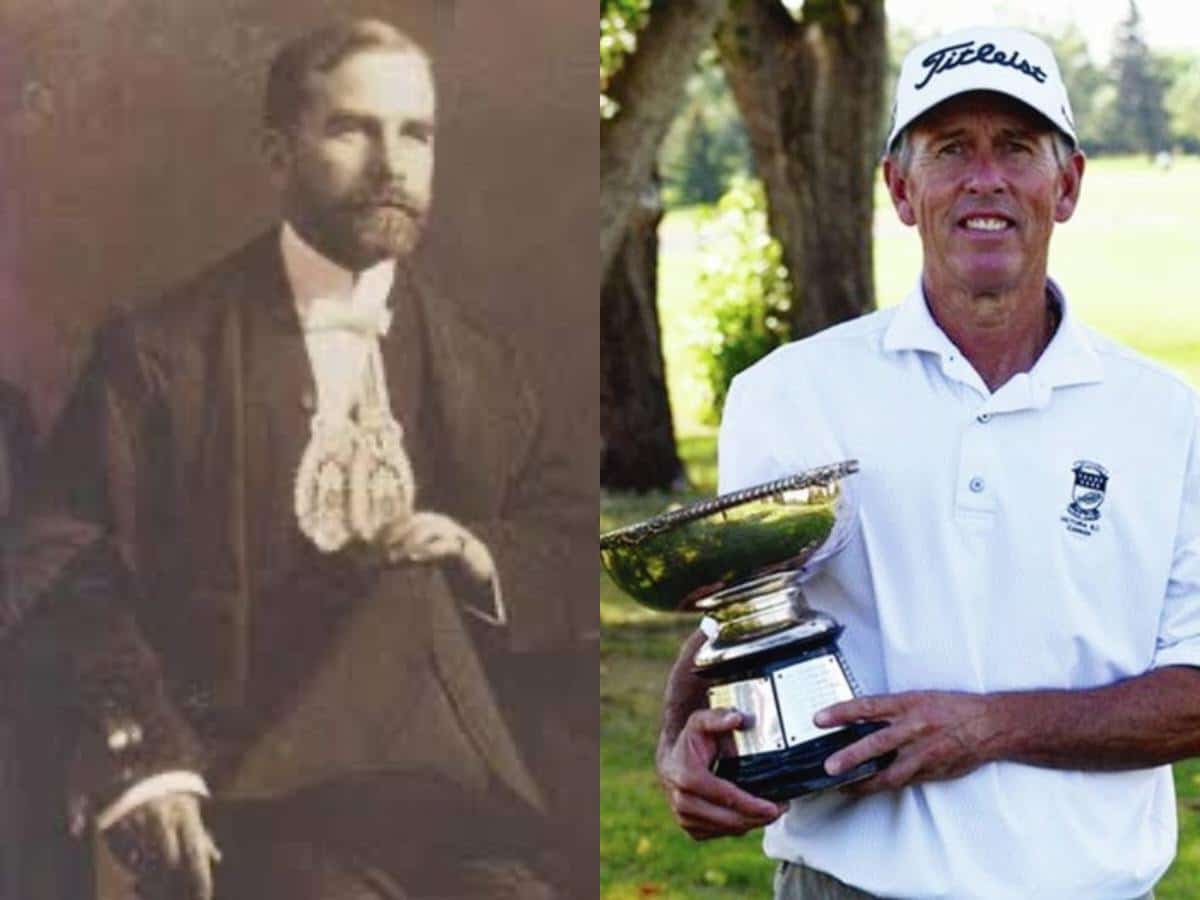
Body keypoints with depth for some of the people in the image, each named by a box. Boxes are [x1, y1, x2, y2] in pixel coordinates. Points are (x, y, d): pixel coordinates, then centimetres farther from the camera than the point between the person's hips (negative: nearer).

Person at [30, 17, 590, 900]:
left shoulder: (480, 364, 16)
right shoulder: (160, 354, 2)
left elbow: (571, 538, 21)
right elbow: (75, 583, -4)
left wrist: (480, 555, -1)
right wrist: (146, 761, -17)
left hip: (456, 776, 4)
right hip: (263, 786, -4)